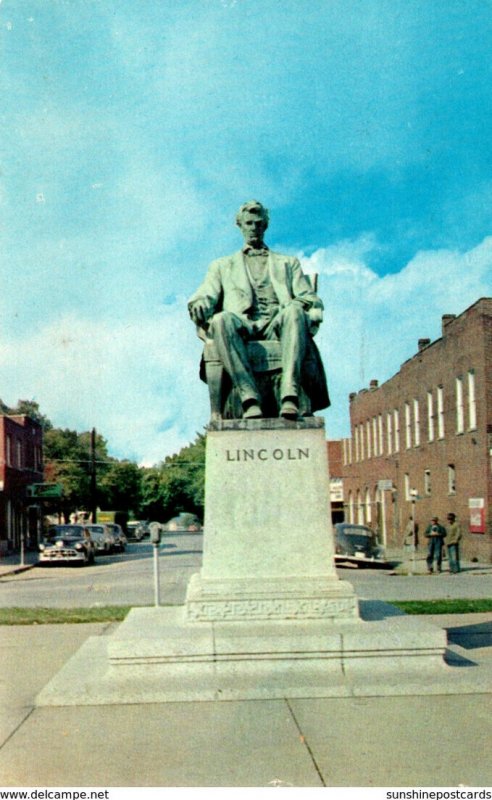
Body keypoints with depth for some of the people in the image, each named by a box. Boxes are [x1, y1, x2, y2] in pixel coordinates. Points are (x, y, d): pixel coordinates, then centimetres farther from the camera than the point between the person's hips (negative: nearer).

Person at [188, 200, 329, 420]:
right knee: (222, 319, -37)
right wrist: (199, 305, -11)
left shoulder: (288, 263, 33)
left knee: (294, 310, -36)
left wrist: (312, 316, -6)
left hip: (277, 327, 1)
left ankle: (289, 394, -50)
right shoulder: (222, 266, 32)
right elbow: (205, 297, 16)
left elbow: (311, 300, 20)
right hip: (243, 326, 0)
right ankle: (249, 399, -48)